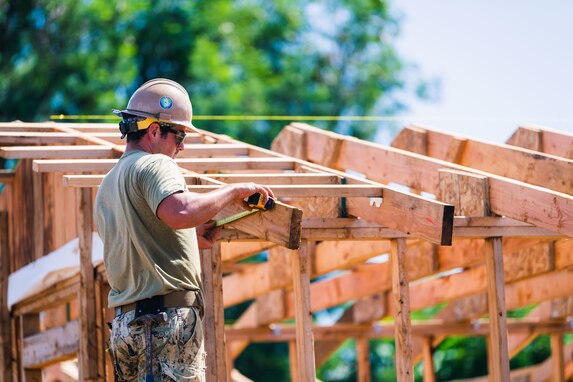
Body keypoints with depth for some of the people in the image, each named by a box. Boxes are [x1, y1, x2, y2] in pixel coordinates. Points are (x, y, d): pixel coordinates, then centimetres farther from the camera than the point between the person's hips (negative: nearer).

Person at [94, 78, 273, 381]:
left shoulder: (107, 186, 22)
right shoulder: (154, 165, -7)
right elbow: (179, 213, -27)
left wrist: (192, 240, 23)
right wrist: (233, 191, -16)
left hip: (125, 321, 9)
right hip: (168, 321, -9)